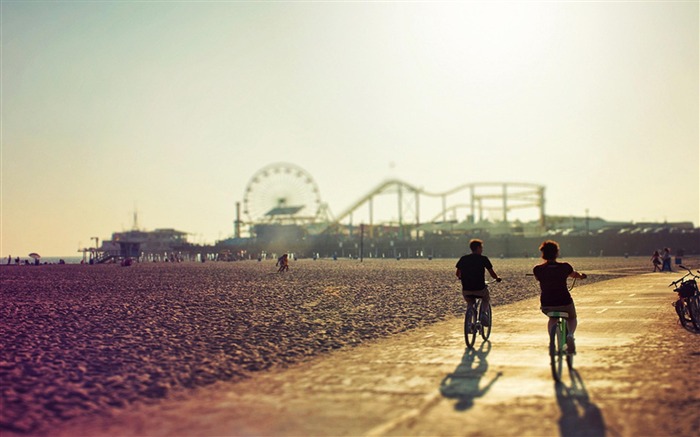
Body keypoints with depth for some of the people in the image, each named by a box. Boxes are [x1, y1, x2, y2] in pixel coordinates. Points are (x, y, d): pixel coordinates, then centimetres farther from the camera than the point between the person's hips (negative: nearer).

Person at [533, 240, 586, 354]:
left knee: (552, 318, 35)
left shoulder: (538, 269, -6)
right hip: (565, 302, -1)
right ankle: (570, 334, -2)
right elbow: (574, 274, 17)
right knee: (572, 318, 30)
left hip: (546, 305, 1)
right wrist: (581, 276, 42)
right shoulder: (564, 267, -5)